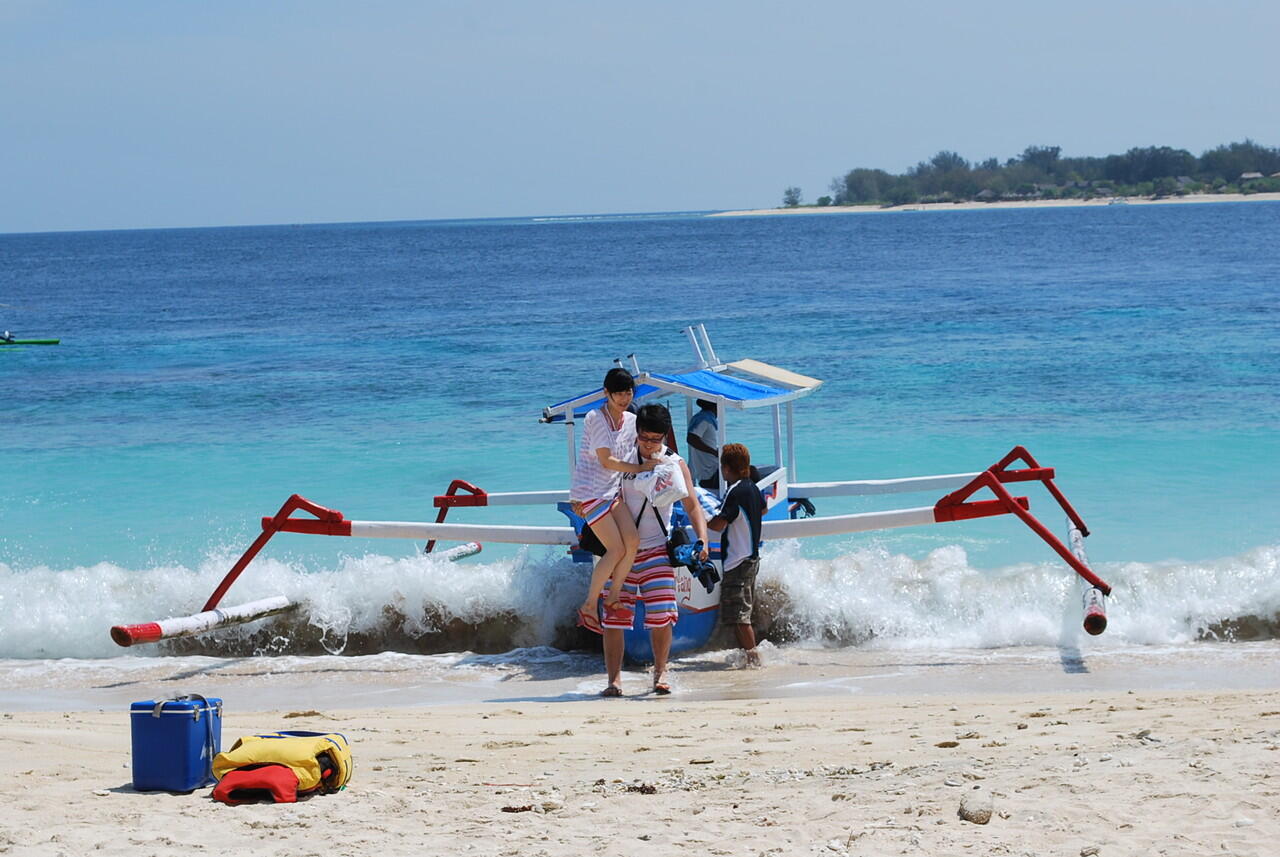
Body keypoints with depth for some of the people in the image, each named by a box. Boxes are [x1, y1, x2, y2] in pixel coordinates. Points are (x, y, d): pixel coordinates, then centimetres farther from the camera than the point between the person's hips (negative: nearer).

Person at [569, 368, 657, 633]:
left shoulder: (631, 421, 7)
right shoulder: (595, 418, -13)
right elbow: (606, 461, -16)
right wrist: (640, 468, -14)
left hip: (612, 490, 6)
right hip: (589, 491, -6)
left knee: (632, 540, -13)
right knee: (617, 549, -14)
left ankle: (613, 599, 1)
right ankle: (589, 606, -2)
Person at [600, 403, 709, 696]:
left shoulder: (675, 464, 0)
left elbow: (692, 506, -2)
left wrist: (702, 538, -15)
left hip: (656, 548, 0)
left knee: (661, 614, -8)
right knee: (614, 616, -4)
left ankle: (660, 673, 10)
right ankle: (614, 679, 2)